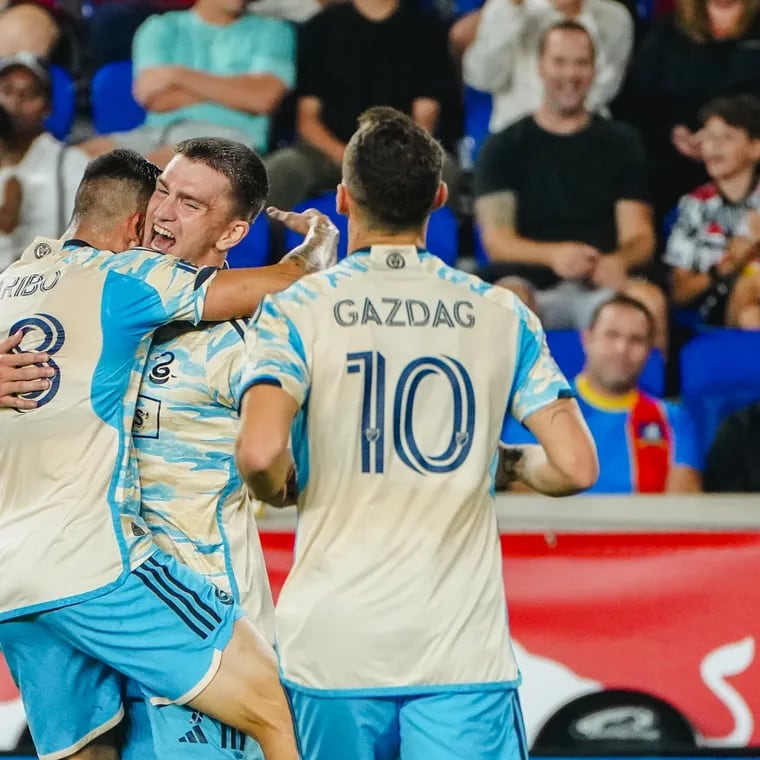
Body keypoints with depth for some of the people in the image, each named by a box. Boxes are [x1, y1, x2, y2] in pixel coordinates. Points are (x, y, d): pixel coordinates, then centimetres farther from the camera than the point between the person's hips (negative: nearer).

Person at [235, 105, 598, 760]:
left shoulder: (294, 312, -2)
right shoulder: (502, 314, 4)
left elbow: (260, 454, -17)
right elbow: (574, 467, -1)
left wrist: (277, 487, 6)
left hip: (333, 643, 0)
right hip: (466, 647, 0)